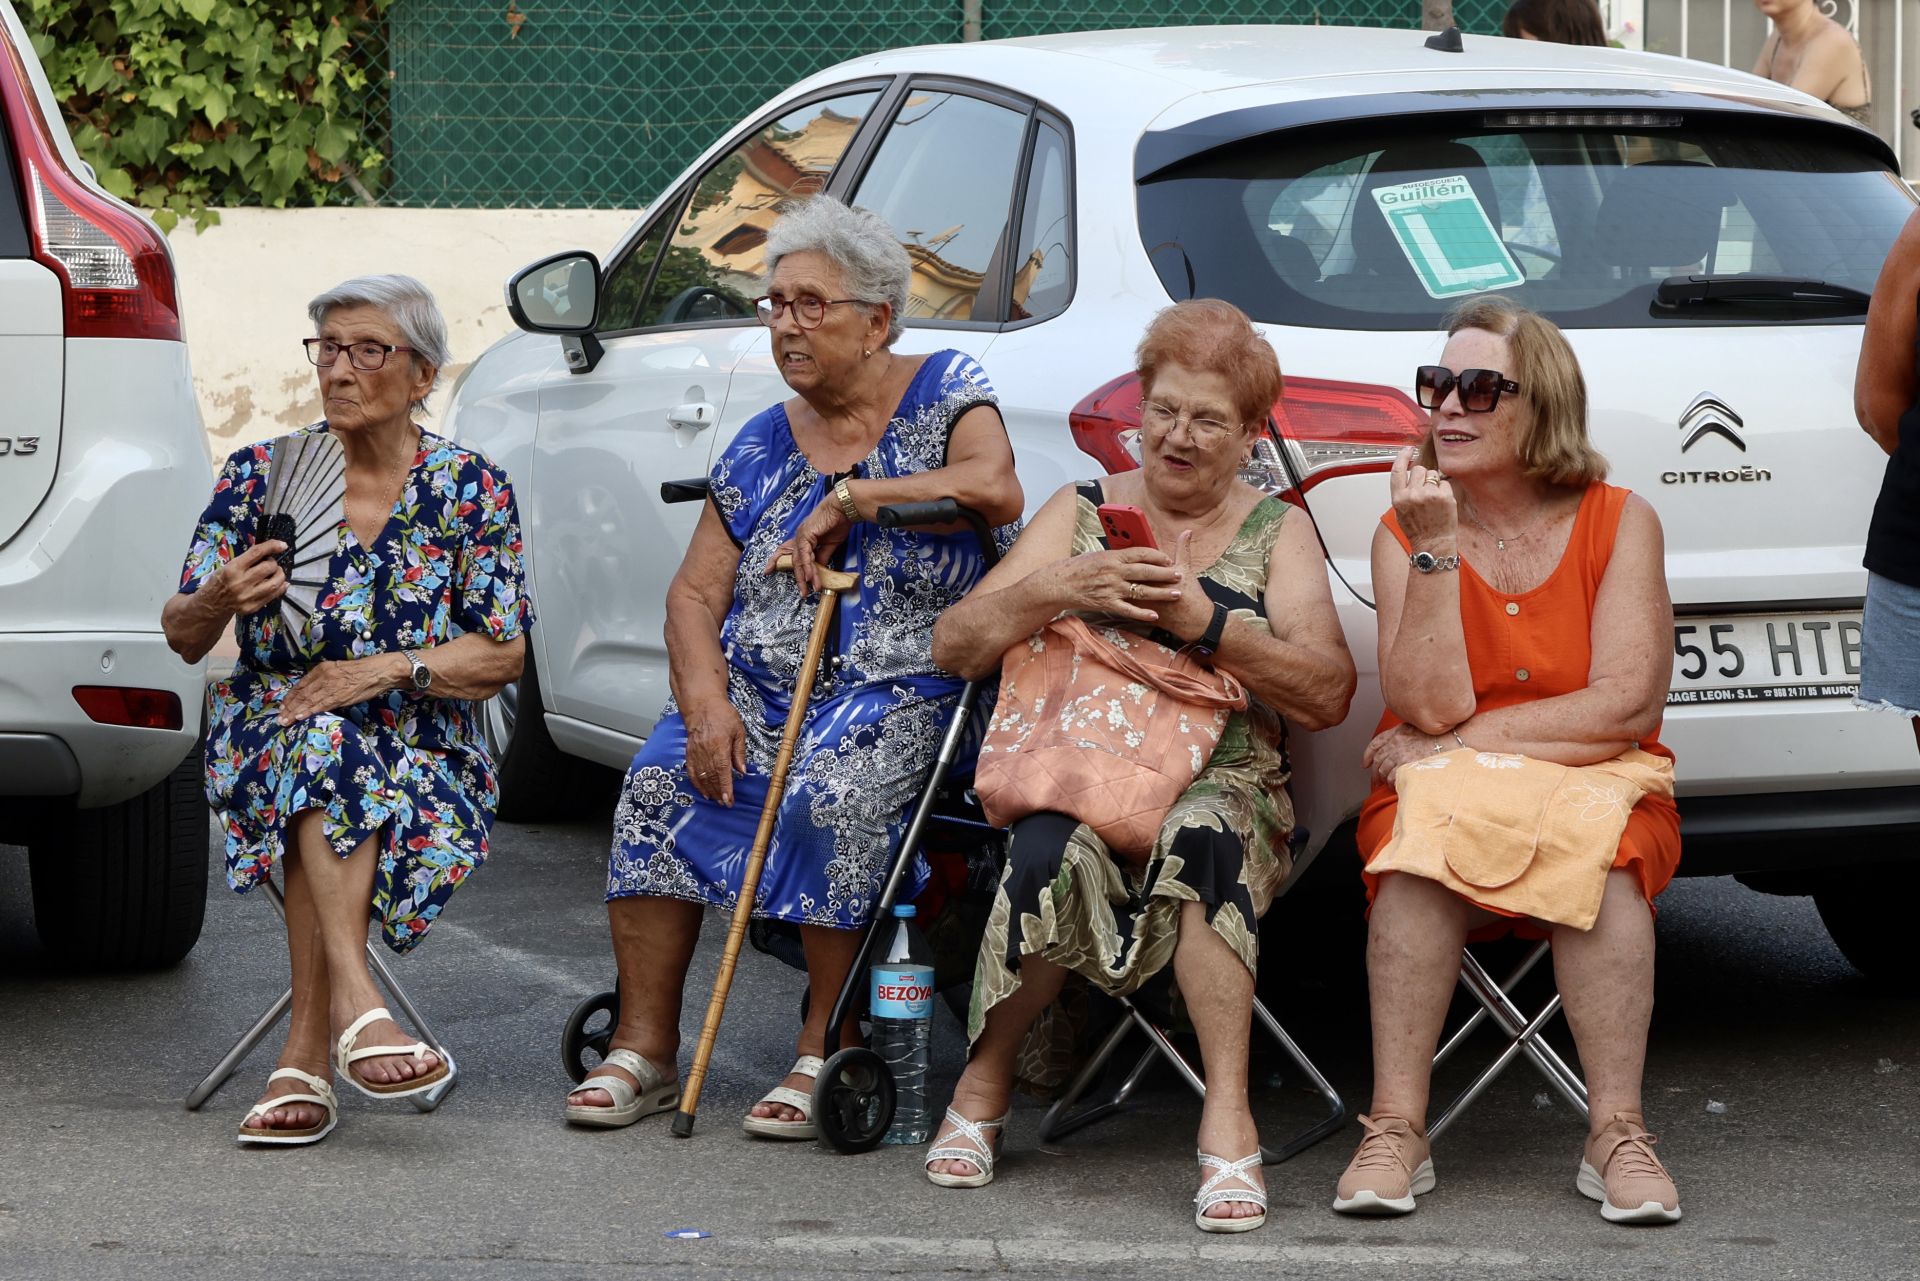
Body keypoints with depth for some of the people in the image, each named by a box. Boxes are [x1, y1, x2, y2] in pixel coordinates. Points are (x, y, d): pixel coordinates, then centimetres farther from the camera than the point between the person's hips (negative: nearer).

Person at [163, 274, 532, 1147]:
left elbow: (502, 654, 0)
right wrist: (217, 602, -21)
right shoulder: (259, 476, 6)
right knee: (320, 745, -37)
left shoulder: (472, 490, 5)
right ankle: (353, 1002, -46)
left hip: (422, 744, 0)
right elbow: (181, 636, 4)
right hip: (266, 726, 0)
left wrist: (388, 669, -17)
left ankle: (306, 1049, -37)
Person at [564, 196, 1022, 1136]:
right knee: (659, 783, -22)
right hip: (758, 685, 5)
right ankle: (644, 1049, -17)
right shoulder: (762, 446, 14)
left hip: (901, 690, -5)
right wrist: (706, 703, -10)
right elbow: (694, 594, 9)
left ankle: (828, 1047, -21)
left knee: (832, 795, -34)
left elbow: (998, 490, -19)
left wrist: (850, 497, -14)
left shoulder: (943, 393, 2)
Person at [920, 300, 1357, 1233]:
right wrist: (1058, 588, -13)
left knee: (1201, 832, -37)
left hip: (1224, 782, 0)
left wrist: (1208, 621, -14)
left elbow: (1328, 695, -2)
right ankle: (986, 1078, -12)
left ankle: (1227, 1116, -36)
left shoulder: (1277, 532, 12)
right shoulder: (1083, 512, 15)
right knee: (1055, 852, -35)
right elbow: (954, 647, 5)